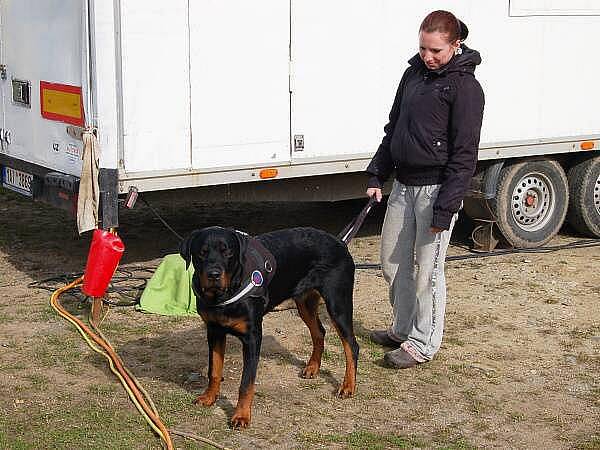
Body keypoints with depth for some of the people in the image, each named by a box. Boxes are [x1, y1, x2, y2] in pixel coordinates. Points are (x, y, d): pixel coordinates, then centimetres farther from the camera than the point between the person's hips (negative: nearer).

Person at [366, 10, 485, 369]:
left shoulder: (464, 87, -12)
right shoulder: (414, 73, 10)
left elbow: (464, 154, -14)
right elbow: (393, 129, 18)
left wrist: (446, 208, -17)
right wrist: (377, 175, 12)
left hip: (437, 189, -8)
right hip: (403, 184, 8)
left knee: (427, 270, 0)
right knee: (393, 264, 15)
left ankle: (424, 343, 15)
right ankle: (403, 329, 32)